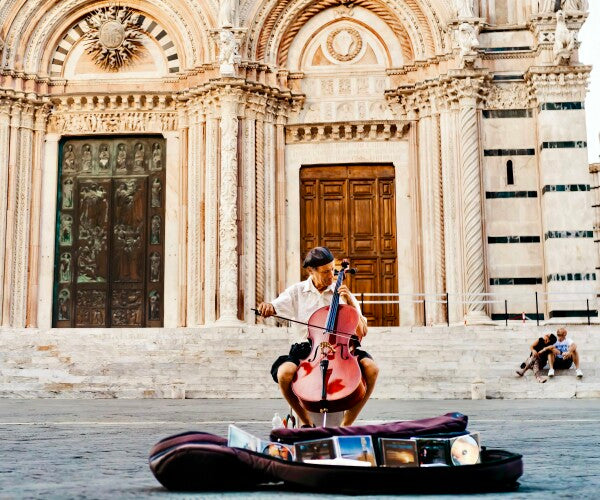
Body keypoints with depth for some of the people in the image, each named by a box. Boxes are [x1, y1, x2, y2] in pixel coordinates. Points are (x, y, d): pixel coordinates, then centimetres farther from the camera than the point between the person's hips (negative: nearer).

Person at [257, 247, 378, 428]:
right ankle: (308, 424, -8)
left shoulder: (342, 292, 12)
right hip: (307, 349, -1)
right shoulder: (297, 291, 11)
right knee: (284, 373, -32)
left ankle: (346, 425, -11)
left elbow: (362, 332, 9)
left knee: (371, 368, -27)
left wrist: (351, 303, -4)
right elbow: (274, 308, 0)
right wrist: (267, 307, -24)